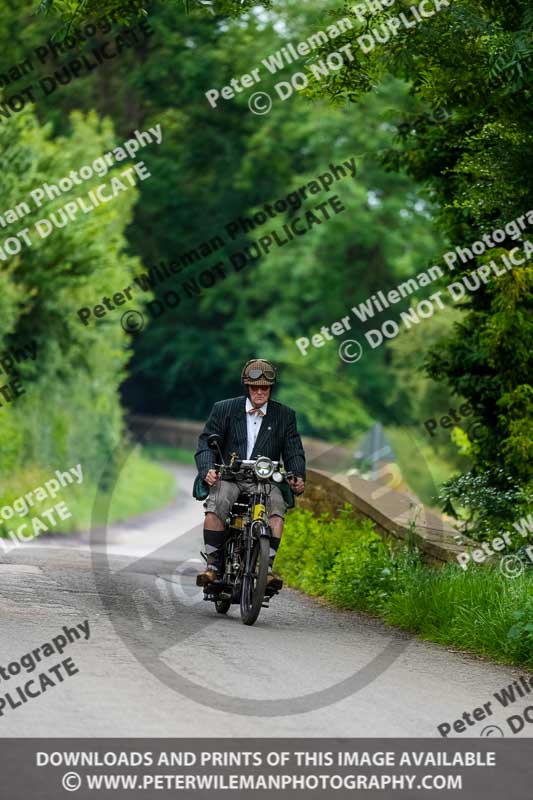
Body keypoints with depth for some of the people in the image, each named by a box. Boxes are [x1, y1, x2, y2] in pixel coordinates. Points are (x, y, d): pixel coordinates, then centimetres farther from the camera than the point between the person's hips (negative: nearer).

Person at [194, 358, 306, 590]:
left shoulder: (285, 415, 9)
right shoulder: (223, 410, 6)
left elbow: (294, 451, 6)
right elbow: (207, 443, -1)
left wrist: (298, 476, -15)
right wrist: (207, 470, -21)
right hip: (228, 477, -1)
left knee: (277, 509, -30)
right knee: (214, 507, -31)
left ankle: (267, 566, -26)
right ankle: (212, 564, -21)